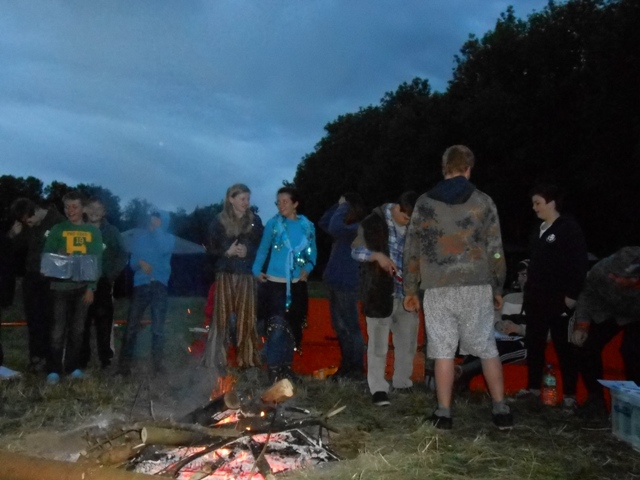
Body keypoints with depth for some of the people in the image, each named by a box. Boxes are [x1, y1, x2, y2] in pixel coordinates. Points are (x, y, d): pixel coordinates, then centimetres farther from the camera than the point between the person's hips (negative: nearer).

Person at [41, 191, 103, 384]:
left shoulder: (93, 232, 8)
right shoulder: (58, 229, 7)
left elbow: (97, 261, 4)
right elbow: (46, 255, 4)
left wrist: (91, 287, -4)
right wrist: (58, 259, -18)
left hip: (83, 286, 1)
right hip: (61, 286, -1)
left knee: (77, 328, 7)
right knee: (58, 329, -4)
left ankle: (74, 366, 17)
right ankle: (53, 369, 2)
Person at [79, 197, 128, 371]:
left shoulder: (111, 231, 9)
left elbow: (123, 256, 7)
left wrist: (111, 275, -2)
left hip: (103, 283, -1)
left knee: (104, 322, -3)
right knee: (82, 322, 0)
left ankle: (105, 360, 4)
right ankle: (81, 360, 9)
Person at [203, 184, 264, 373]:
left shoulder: (255, 221, 8)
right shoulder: (219, 221, 4)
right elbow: (211, 249, 3)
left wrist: (248, 251, -10)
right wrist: (227, 252, -13)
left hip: (247, 276, 1)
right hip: (225, 275, -1)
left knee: (246, 318, 0)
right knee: (222, 316, -2)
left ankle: (246, 359, 8)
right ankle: (215, 360, 3)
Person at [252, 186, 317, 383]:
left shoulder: (307, 226, 2)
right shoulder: (273, 224, -4)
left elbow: (312, 252, 12)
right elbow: (263, 250, 2)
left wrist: (308, 268, -2)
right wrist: (257, 271, -7)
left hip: (297, 285, 3)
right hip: (274, 283, -3)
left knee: (293, 327, 10)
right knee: (277, 327, -11)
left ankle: (286, 367, 24)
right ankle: (274, 370, -1)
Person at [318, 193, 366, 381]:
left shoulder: (358, 228, -13)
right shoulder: (346, 227, 16)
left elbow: (334, 228, -28)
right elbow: (323, 223, 24)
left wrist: (342, 208, -13)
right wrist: (337, 205, 13)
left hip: (346, 283, -10)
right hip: (335, 282, 10)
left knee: (351, 327, -3)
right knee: (339, 327, 13)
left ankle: (357, 369, 4)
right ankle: (346, 366, 21)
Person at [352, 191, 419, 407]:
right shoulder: (373, 223, -8)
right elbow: (356, 250, -4)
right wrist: (377, 255, -22)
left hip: (407, 292, 5)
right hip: (379, 291, -5)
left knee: (408, 341, 13)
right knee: (378, 343, 0)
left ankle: (402, 383, 28)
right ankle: (378, 388, 8)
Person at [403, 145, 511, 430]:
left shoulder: (425, 203, 3)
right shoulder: (483, 202, 1)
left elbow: (412, 251, 4)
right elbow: (495, 251, 2)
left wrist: (410, 291, 12)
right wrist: (498, 289, 12)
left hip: (438, 289, 0)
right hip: (476, 287, 0)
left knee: (443, 351, 5)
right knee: (487, 349, 10)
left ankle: (444, 414, 10)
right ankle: (501, 410, 14)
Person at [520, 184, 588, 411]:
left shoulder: (569, 228, -9)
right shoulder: (539, 230, 15)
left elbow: (580, 264, -13)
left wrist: (572, 295, -16)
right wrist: (529, 287, 14)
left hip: (558, 300, -8)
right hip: (536, 299, 8)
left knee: (562, 346, -3)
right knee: (534, 343, 12)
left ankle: (569, 394, 5)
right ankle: (533, 387, 23)